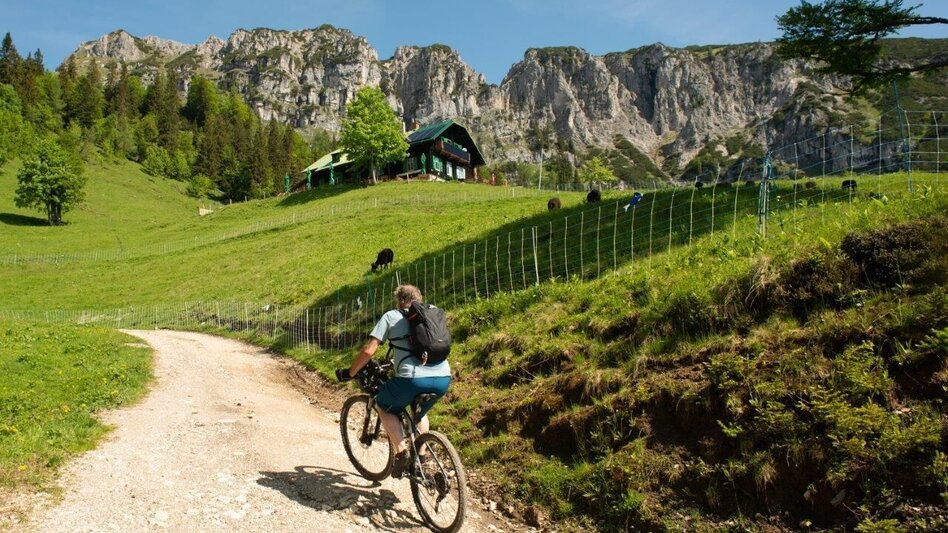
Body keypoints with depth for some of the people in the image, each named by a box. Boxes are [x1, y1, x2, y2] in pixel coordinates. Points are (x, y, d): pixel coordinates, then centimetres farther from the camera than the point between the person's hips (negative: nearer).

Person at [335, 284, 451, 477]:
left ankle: (401, 452, 12)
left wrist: (349, 373, 18)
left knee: (383, 407, 25)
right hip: (443, 378, 5)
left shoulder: (391, 316, 10)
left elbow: (368, 350, 3)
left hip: (413, 379, -5)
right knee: (420, 411, 35)